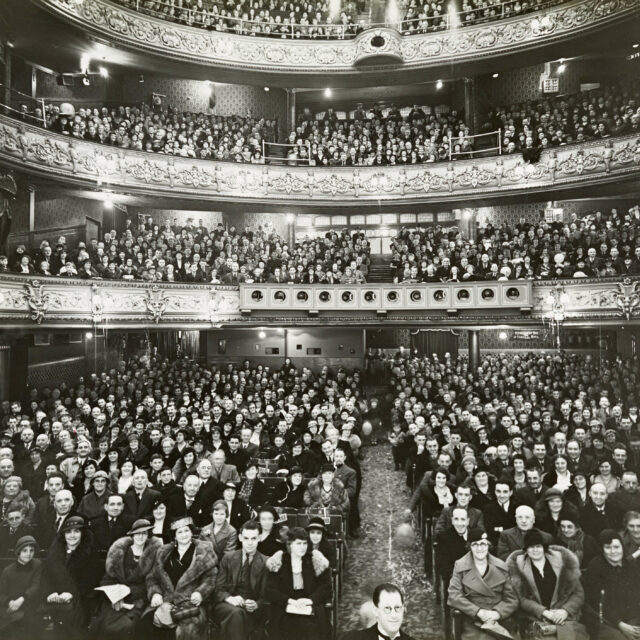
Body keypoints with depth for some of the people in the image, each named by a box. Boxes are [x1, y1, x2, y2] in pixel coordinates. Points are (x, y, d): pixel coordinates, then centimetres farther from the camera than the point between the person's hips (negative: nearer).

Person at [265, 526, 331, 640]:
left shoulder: (317, 560, 5)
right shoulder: (278, 562, 5)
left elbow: (326, 589, 4)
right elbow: (270, 591, 0)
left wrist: (310, 600, -14)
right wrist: (291, 601, -15)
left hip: (311, 607, 0)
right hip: (285, 607, 0)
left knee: (311, 626, -30)